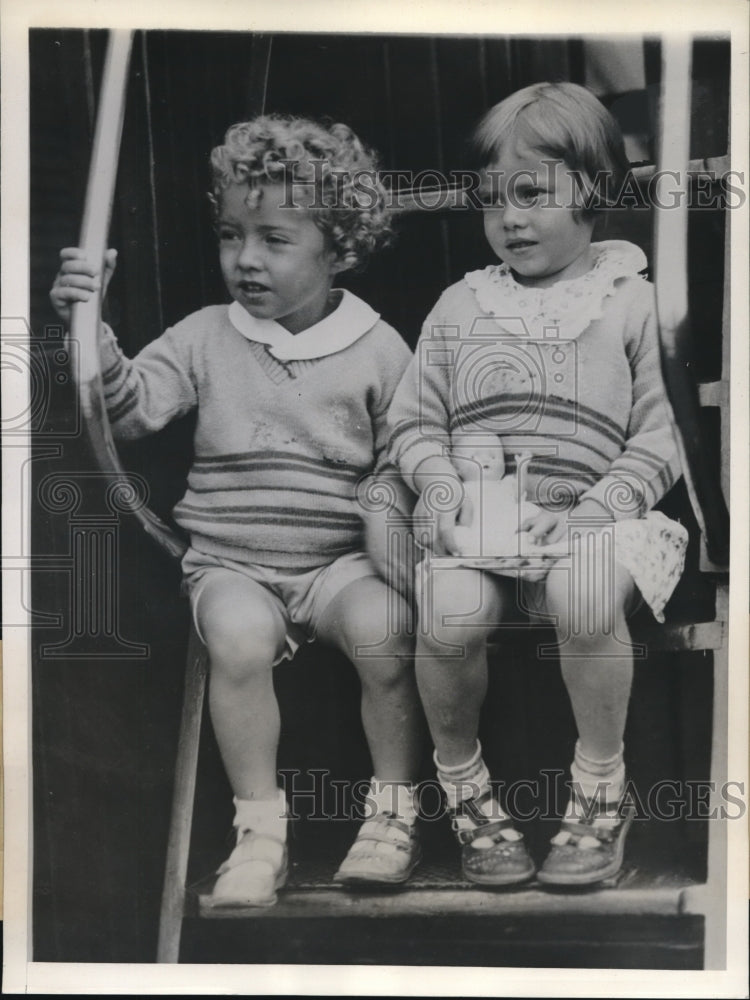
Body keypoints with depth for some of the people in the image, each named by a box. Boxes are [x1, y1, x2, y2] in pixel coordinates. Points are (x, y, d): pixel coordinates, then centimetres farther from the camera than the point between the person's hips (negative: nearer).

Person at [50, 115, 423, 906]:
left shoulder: (378, 350, 2)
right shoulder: (205, 338, 5)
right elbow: (128, 410, -4)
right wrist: (92, 330, -18)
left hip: (338, 559, 0)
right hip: (232, 565, 1)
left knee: (382, 627, -31)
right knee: (238, 635, -32)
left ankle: (393, 810, -8)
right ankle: (258, 827, -13)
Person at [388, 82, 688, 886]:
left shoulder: (627, 302, 10)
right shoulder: (460, 306, 16)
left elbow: (656, 442, 5)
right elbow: (413, 423, 13)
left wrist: (589, 514, -10)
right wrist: (442, 488, -7)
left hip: (585, 518, -1)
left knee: (585, 597, -36)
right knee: (450, 610, -31)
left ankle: (601, 787, -9)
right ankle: (460, 779, -1)